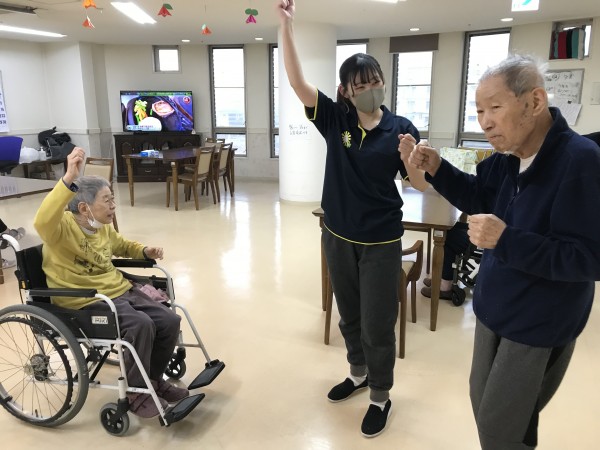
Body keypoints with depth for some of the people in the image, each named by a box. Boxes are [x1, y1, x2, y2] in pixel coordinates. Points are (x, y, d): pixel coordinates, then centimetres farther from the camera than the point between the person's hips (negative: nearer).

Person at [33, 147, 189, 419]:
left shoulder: (103, 228, 9)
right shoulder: (63, 227, -16)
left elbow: (122, 246, 30)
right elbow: (42, 221, -41)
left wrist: (145, 251, 10)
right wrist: (69, 180, -52)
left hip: (119, 290, 8)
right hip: (84, 301, -8)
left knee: (170, 321, -5)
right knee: (141, 324, -30)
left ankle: (153, 378, 17)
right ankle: (136, 392, -7)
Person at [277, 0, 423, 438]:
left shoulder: (400, 128, -8)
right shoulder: (336, 119, -4)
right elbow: (298, 82, -13)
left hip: (381, 242, -3)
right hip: (338, 237, 3)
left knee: (378, 324, 7)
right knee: (349, 316, 21)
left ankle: (381, 398, 29)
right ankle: (359, 373, 46)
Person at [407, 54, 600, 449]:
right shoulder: (508, 156, -4)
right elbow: (479, 197, 13)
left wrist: (506, 239, -38)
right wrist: (436, 169, -5)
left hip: (539, 326, -8)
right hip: (495, 310, 8)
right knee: (483, 402, 26)